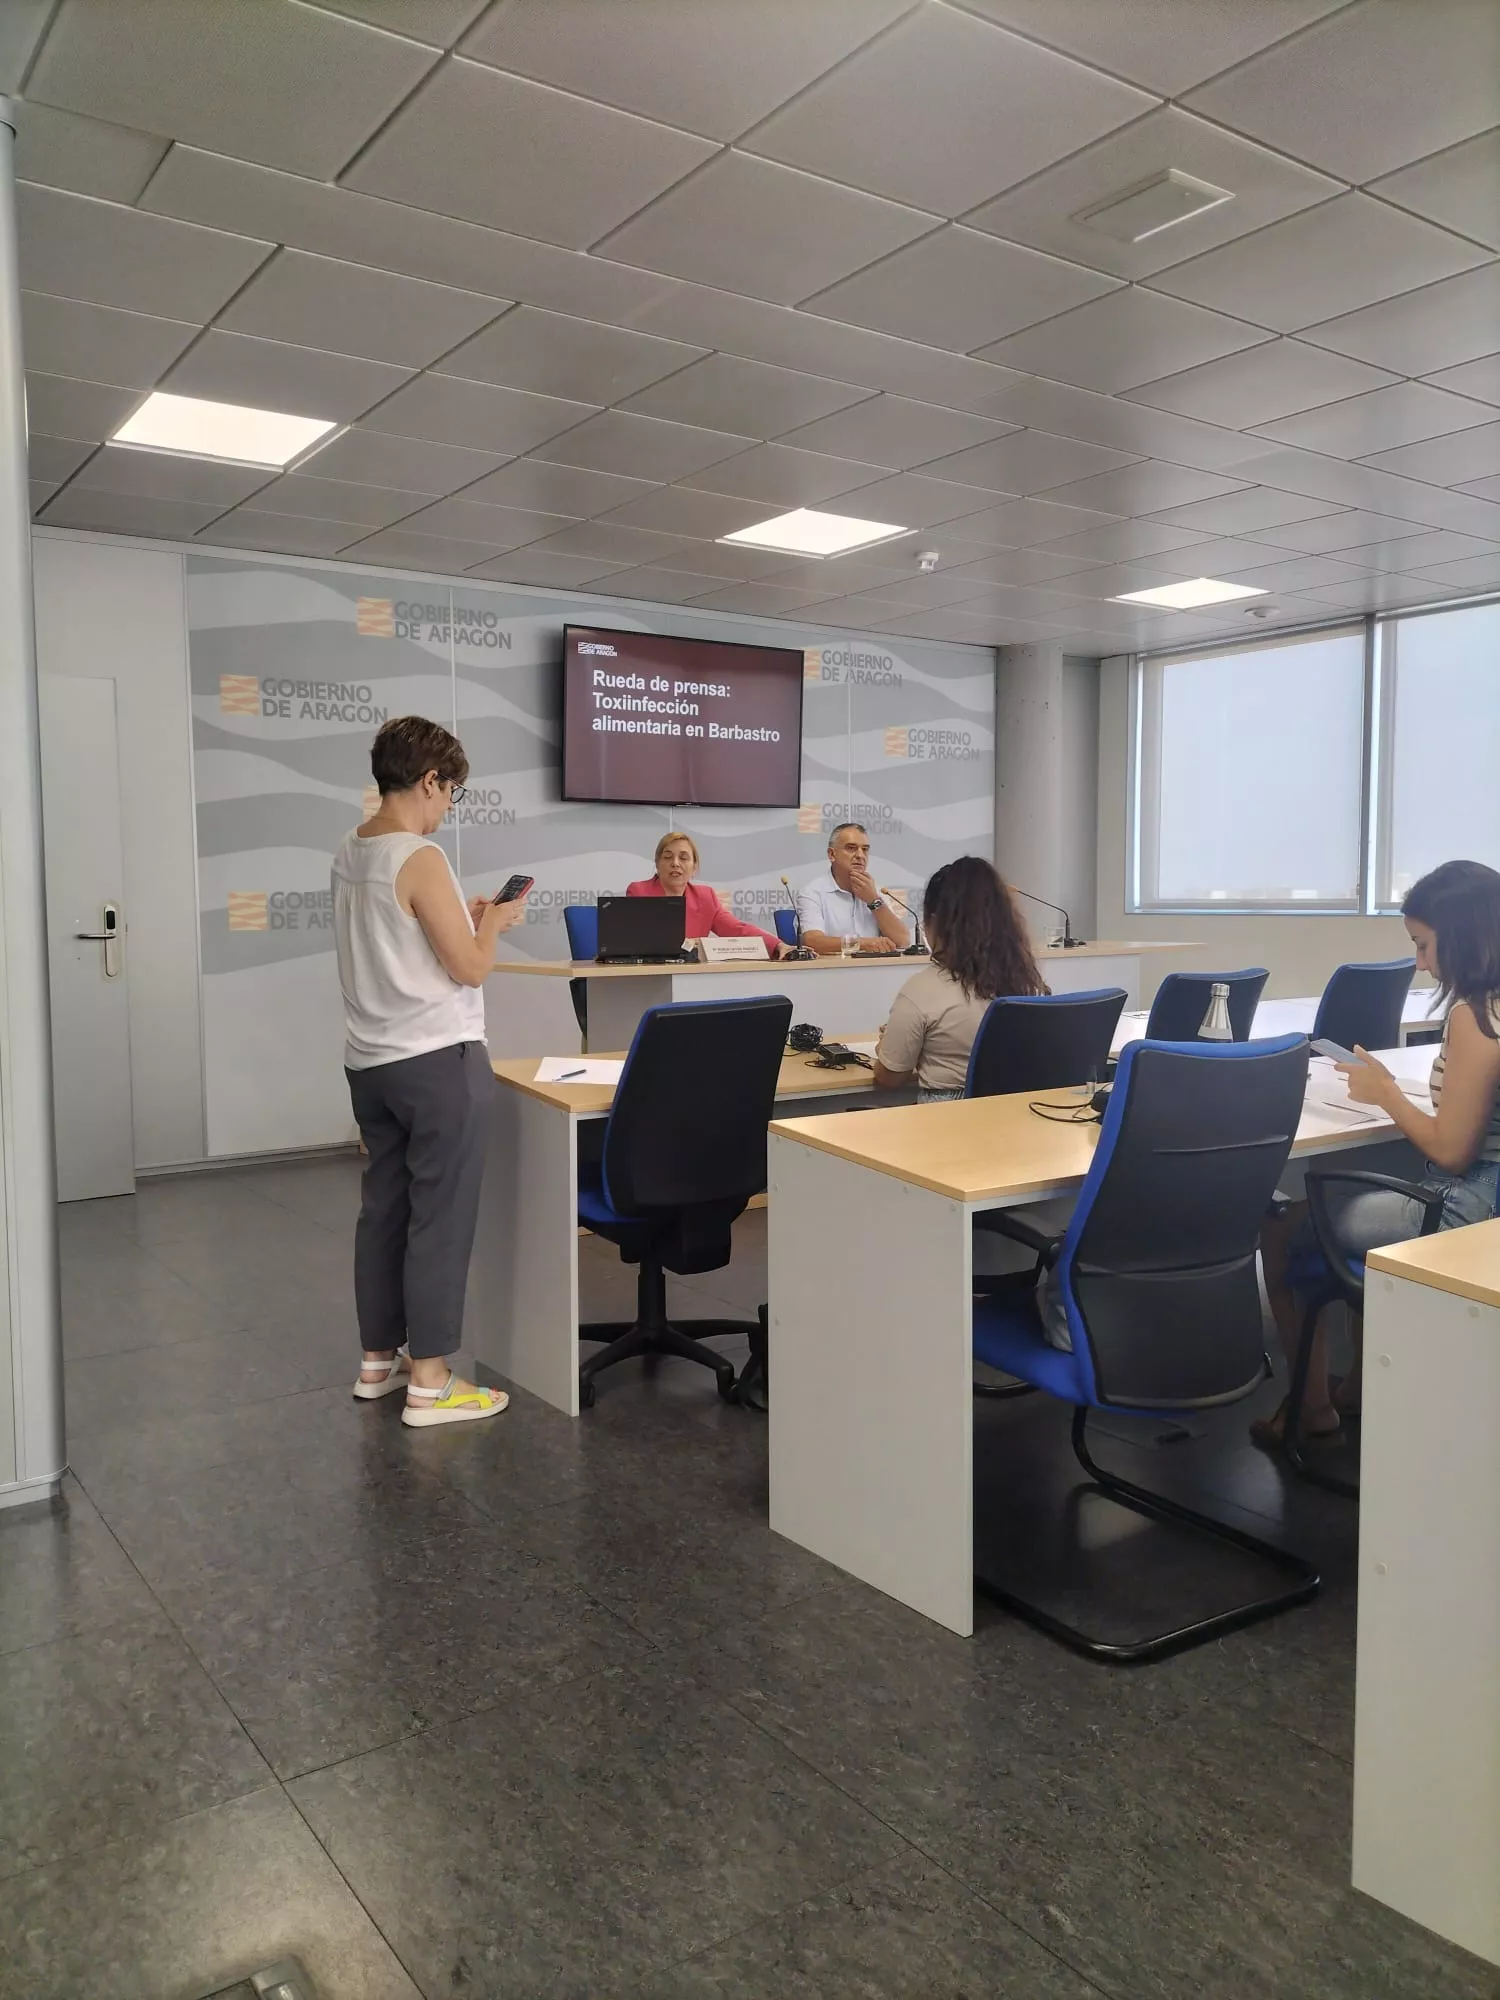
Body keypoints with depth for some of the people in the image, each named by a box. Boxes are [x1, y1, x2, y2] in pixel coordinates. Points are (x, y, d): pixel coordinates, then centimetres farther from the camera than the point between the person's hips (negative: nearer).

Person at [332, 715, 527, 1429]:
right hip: (437, 1060, -9)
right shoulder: (420, 860, -17)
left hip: (369, 1060, 9)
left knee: (383, 1207, 16)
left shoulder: (350, 851, 9)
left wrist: (462, 916, 18)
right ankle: (429, 1382, 6)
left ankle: (378, 1358, 27)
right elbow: (470, 968, -14)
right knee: (440, 1217, -1)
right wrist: (493, 922, 4)